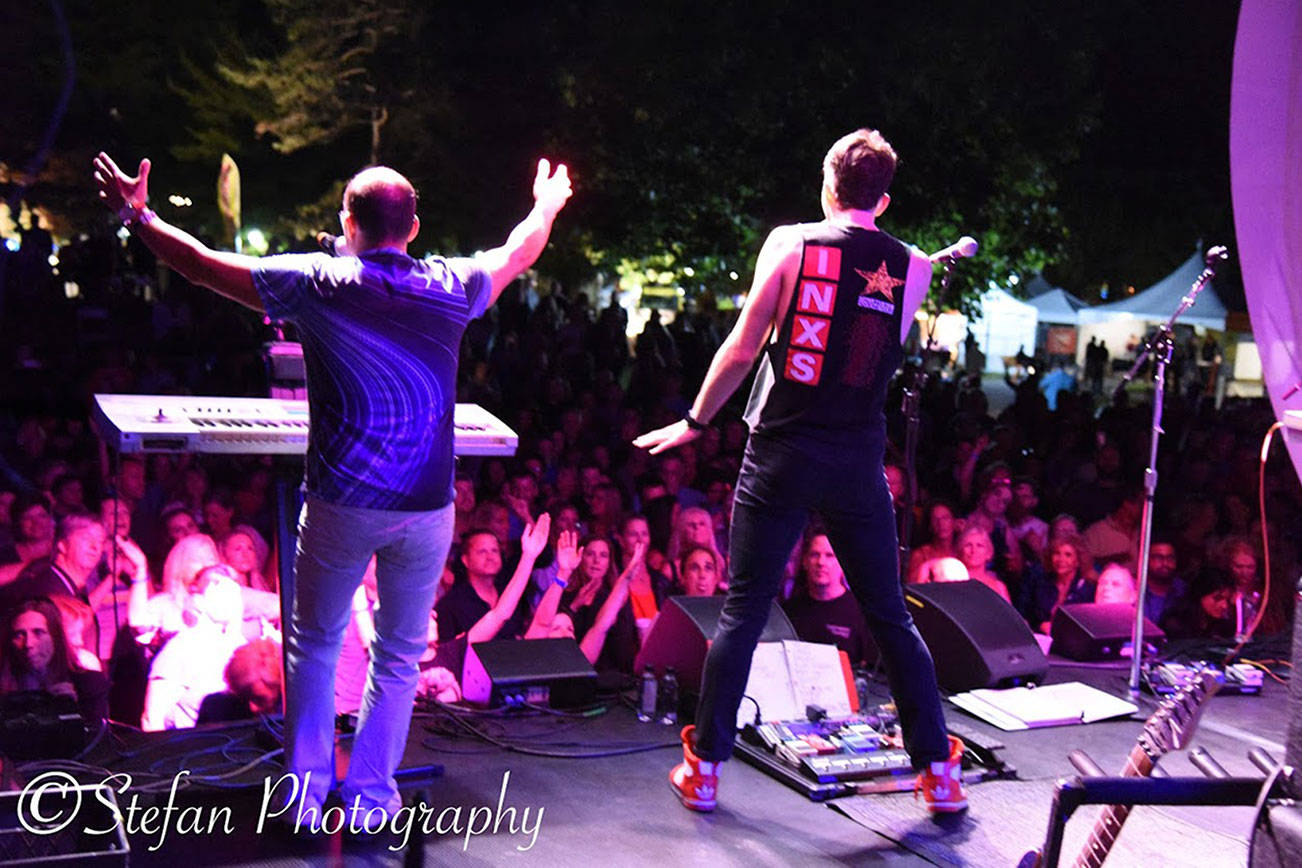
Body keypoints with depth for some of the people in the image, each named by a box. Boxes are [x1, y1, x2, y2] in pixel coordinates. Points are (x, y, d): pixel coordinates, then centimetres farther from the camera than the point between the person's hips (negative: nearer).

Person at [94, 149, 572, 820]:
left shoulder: (317, 284, -7)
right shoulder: (451, 286, -1)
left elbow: (201, 265, 1)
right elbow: (519, 254, 20)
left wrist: (137, 215, 17)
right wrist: (547, 206, 40)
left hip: (342, 504, -1)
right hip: (427, 508, 2)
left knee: (314, 643, 17)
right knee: (399, 654, 15)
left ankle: (305, 794, 24)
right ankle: (370, 796, 23)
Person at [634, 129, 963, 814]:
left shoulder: (790, 243, -4)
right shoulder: (913, 268, 3)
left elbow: (740, 352, -5)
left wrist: (694, 422, 7)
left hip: (781, 453, -2)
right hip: (859, 462, 2)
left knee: (743, 611, 7)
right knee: (891, 616, 13)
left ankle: (703, 769, 14)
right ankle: (938, 769, 17)